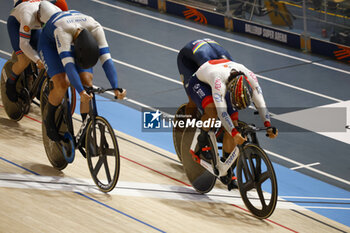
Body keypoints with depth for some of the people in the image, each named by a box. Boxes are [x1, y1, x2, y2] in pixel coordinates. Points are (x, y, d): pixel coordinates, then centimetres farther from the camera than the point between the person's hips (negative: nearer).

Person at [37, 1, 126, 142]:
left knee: (87, 83, -16)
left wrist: (116, 88, -46)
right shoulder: (63, 31, -45)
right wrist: (81, 92, -59)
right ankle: (50, 121, 3)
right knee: (61, 84, -24)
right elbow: (68, 64, -50)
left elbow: (106, 60, -36)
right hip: (50, 42, -3)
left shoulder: (95, 28, -35)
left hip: (75, 41, 3)